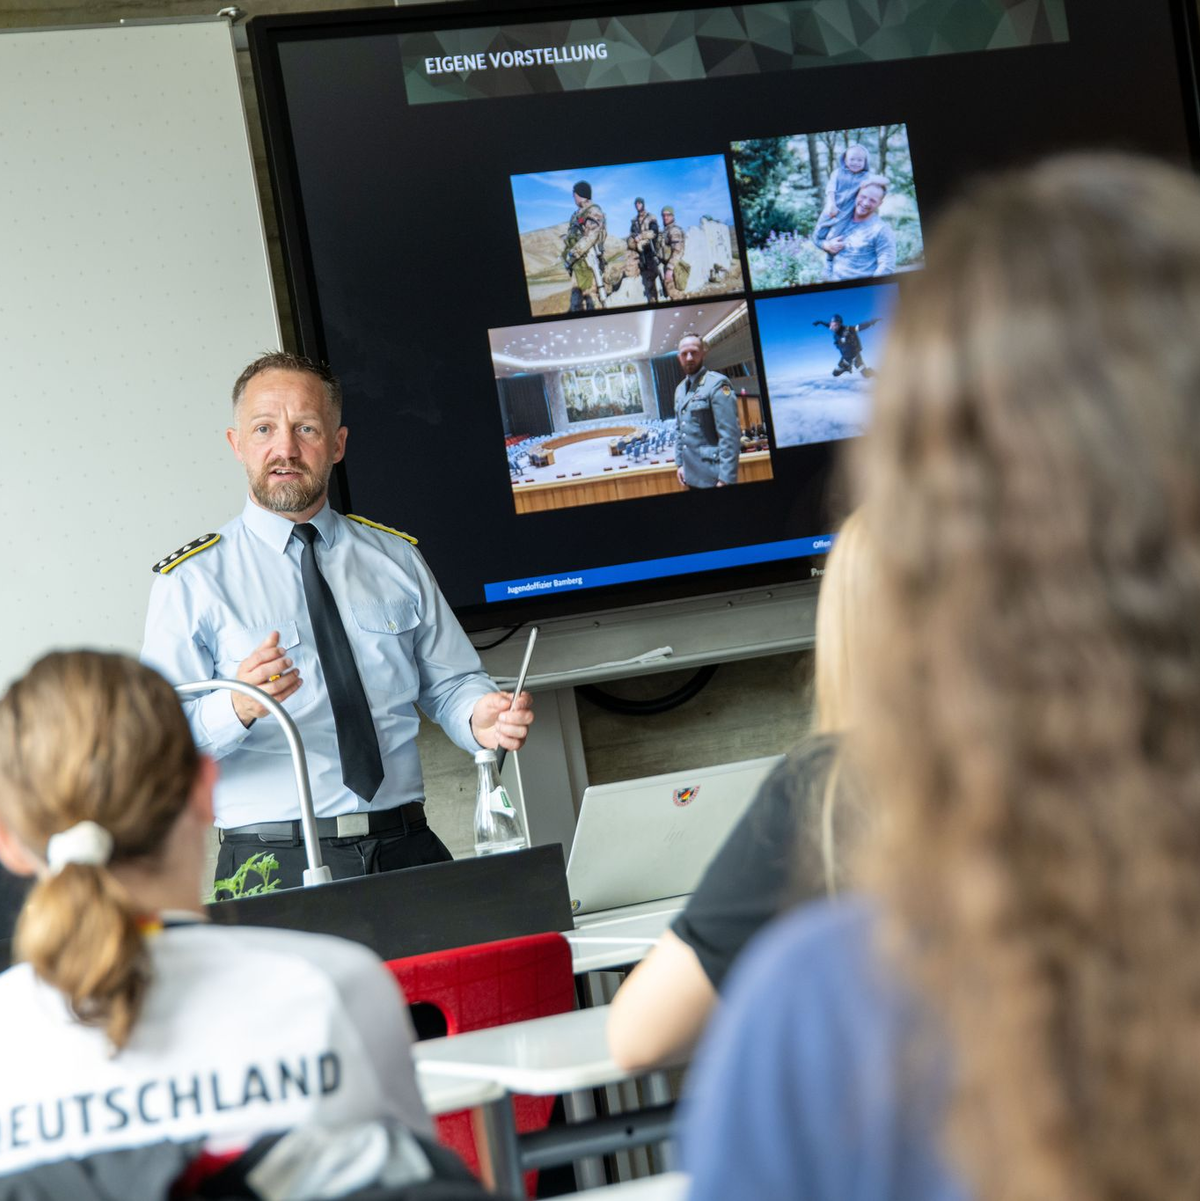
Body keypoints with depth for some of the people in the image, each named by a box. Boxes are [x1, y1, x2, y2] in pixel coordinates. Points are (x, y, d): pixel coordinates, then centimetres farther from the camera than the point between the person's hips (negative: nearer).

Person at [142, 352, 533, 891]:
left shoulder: (395, 559, 16)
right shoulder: (193, 580, 3)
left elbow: (450, 683, 18)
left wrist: (482, 719, -5)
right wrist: (238, 708, -24)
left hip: (408, 854, 3)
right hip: (273, 866, -3)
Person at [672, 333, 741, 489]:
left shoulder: (717, 384, -11)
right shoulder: (680, 390, 13)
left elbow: (730, 435, -17)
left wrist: (726, 478, -21)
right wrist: (680, 463, 12)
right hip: (692, 476, 7)